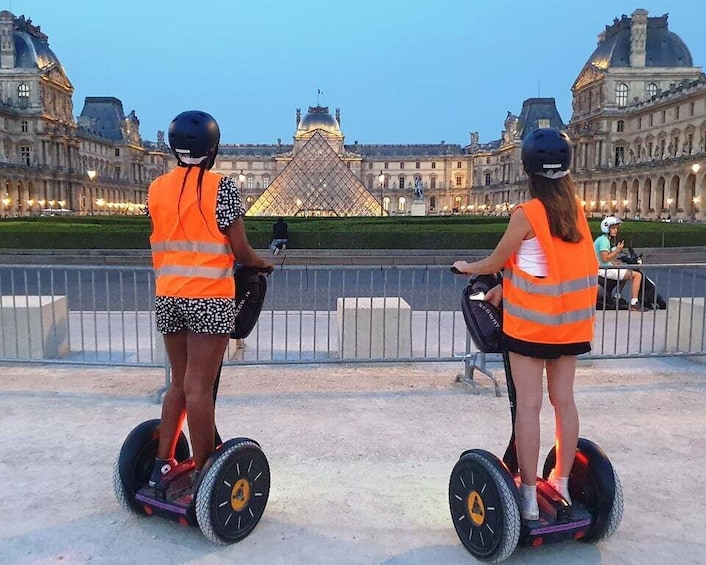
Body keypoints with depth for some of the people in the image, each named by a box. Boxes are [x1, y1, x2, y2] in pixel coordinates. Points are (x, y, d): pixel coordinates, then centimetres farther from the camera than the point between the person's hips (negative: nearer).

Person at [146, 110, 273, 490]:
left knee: (179, 382, 17)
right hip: (209, 298, -5)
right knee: (199, 387, -1)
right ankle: (201, 473, 9)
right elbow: (240, 251, -8)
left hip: (167, 297, 6)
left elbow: (167, 240, 7)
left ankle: (162, 464, 22)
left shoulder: (156, 188, 8)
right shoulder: (221, 187, -7)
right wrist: (263, 265, 12)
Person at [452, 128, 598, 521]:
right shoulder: (574, 208, 4)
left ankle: (529, 495, 6)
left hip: (531, 322, -6)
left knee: (529, 404, 0)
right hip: (571, 319, 6)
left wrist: (466, 267, 15)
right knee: (564, 400, 13)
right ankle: (562, 483, 25)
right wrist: (505, 288, 12)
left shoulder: (526, 214, -14)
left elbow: (495, 263, -4)